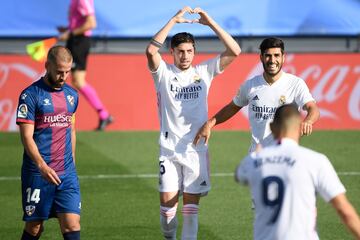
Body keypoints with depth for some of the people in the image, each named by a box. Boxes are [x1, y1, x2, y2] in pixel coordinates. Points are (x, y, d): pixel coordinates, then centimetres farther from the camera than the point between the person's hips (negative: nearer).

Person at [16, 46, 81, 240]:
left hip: (67, 173, 4)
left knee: (72, 224, -6)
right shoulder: (31, 95, -7)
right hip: (37, 173, -4)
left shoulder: (71, 95, 11)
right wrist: (42, 166, -25)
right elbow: (26, 137, -13)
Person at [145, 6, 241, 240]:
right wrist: (174, 20, -21)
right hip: (170, 149, -1)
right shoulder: (164, 73, 0)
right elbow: (151, 51, -20)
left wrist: (211, 23, -10)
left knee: (191, 205, 1)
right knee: (167, 202, -3)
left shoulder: (204, 71, 5)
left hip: (197, 149, 1)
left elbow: (234, 51, -3)